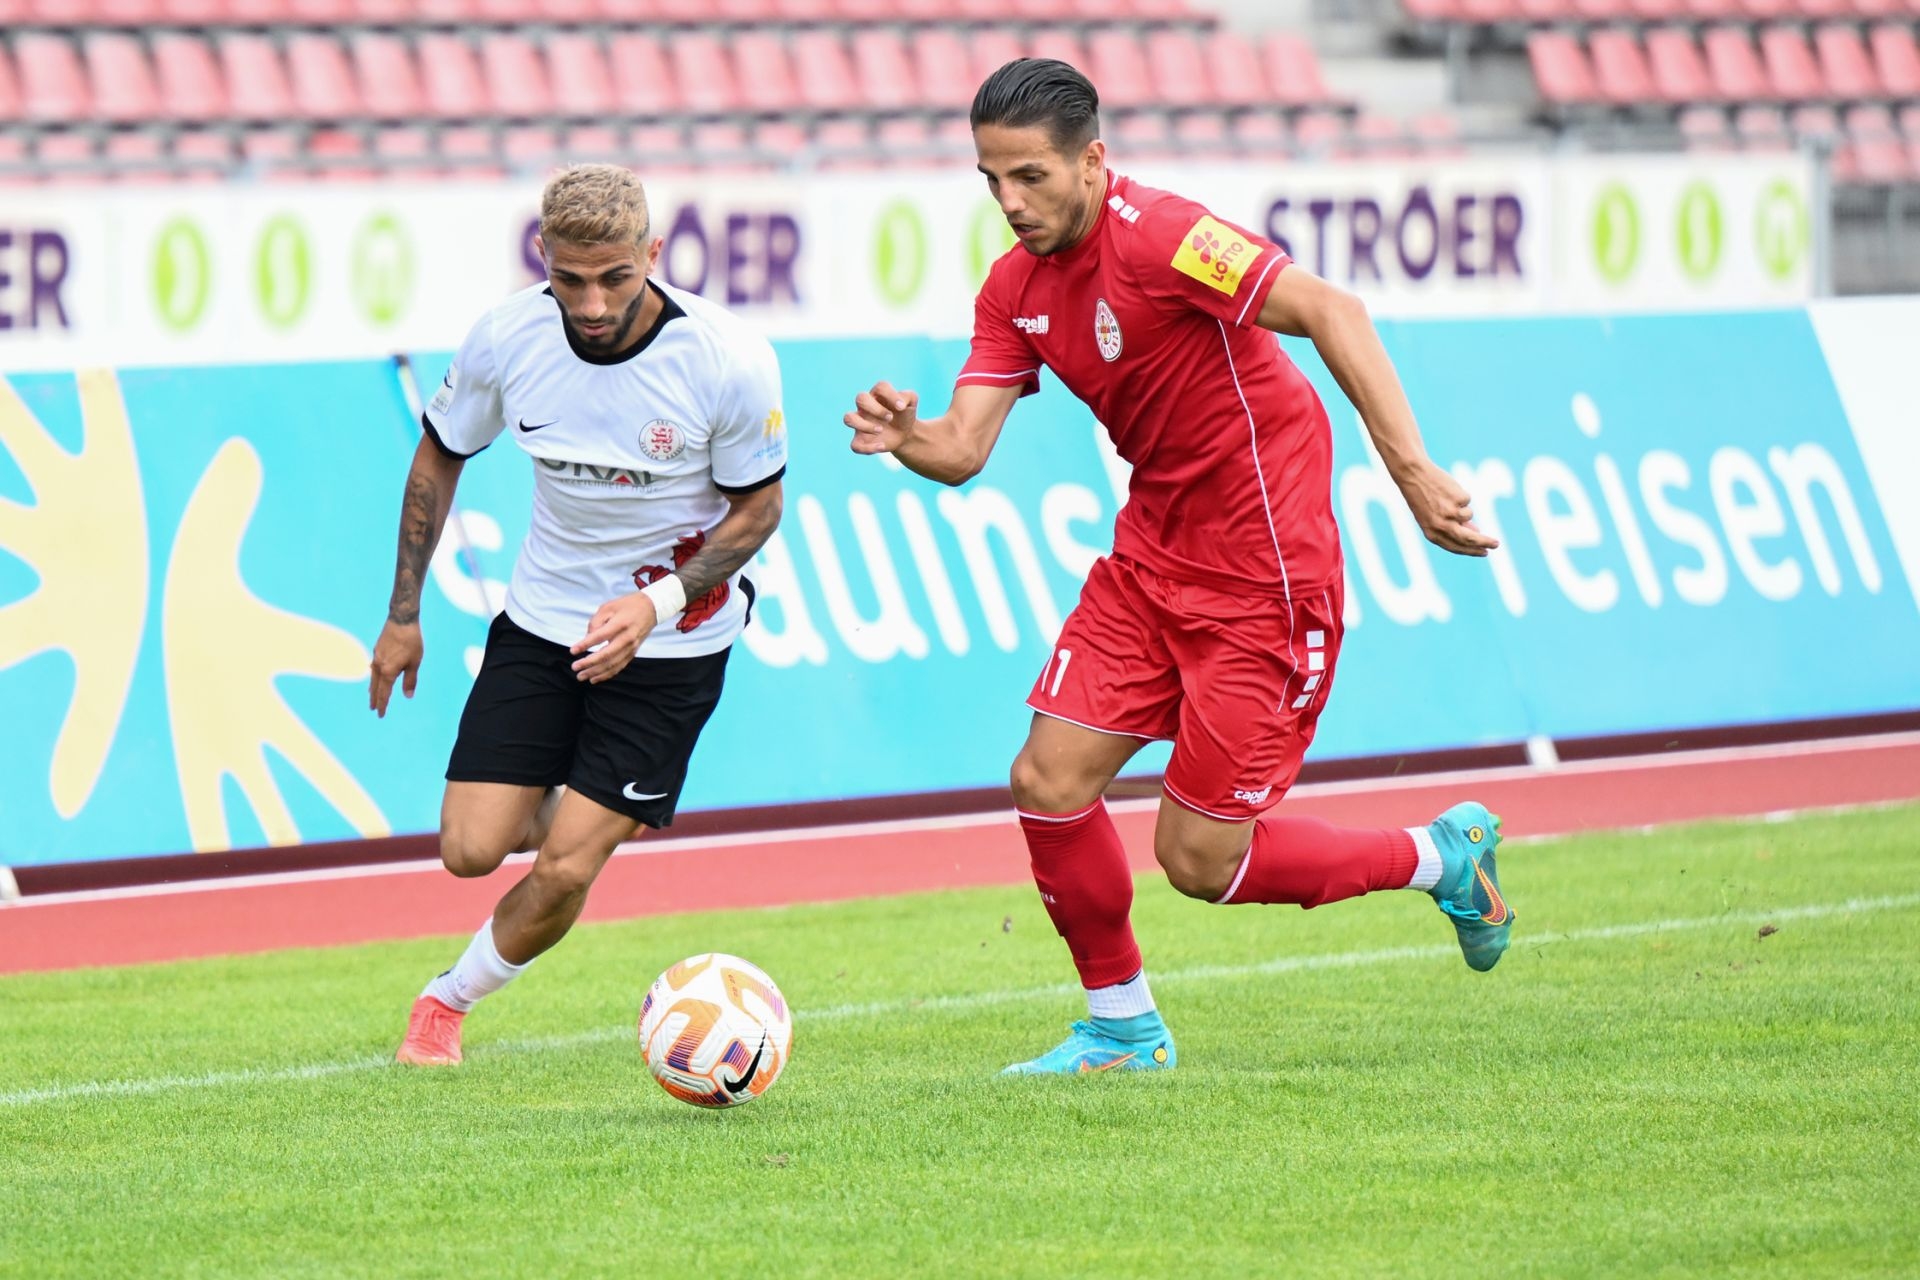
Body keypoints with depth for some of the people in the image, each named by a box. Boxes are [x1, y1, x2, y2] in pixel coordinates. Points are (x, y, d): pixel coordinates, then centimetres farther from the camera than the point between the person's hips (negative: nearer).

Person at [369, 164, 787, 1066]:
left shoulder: (729, 362, -24)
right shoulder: (506, 340, -15)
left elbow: (758, 509, -8)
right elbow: (440, 456, 4)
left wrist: (655, 605, -23)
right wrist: (404, 613, 5)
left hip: (669, 643, -3)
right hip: (542, 616, 3)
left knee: (562, 873, -9)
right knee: (471, 850, -4)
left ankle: (453, 997, 21)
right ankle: (583, 810, 31)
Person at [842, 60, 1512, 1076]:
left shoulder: (1156, 235, -22)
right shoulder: (1016, 288, 3)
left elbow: (1328, 313, -28)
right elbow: (963, 449, -2)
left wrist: (1411, 472, -35)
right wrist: (904, 438, -27)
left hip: (1263, 572, -8)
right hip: (1153, 556, 8)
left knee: (1200, 860, -5)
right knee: (1048, 782, 1)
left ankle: (1442, 858, 18)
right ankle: (1121, 1027, 21)